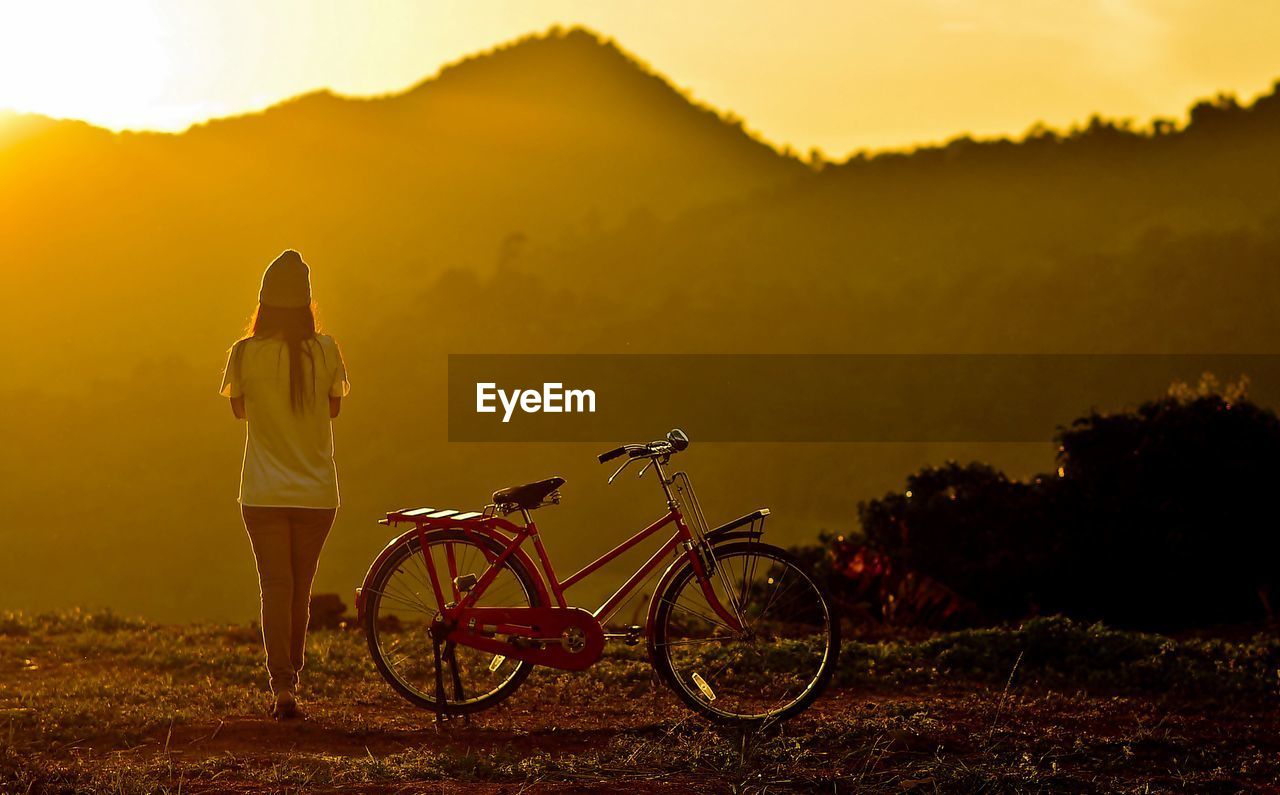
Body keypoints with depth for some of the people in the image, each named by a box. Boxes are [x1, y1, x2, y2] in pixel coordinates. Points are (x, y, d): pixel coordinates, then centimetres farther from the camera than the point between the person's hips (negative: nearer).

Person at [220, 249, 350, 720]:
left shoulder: (246, 353, -9)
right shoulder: (325, 351, -7)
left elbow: (239, 408, 7)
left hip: (264, 492, -1)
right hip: (317, 491, 1)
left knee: (275, 587, 0)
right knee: (301, 588, 16)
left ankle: (282, 686, -12)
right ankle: (292, 675, 28)